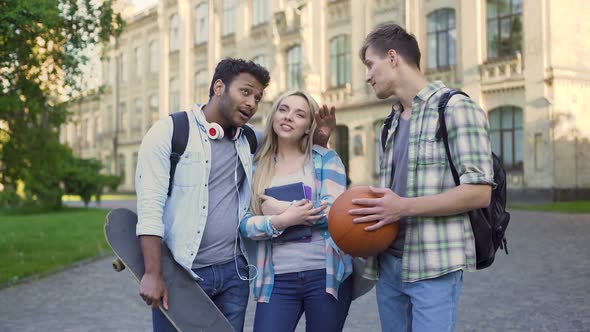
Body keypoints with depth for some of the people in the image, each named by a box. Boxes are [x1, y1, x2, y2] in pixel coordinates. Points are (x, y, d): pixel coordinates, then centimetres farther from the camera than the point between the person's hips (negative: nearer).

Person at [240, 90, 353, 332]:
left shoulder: (326, 158, 2)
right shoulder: (256, 167, 8)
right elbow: (245, 224, 0)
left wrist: (281, 208, -8)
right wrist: (281, 221, -18)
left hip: (326, 274, -1)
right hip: (277, 279, 1)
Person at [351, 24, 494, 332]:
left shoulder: (455, 107, -8)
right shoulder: (393, 120, 17)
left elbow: (479, 192, -15)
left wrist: (404, 207, -19)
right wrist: (374, 209, 0)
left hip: (434, 266, -7)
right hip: (388, 262, 7)